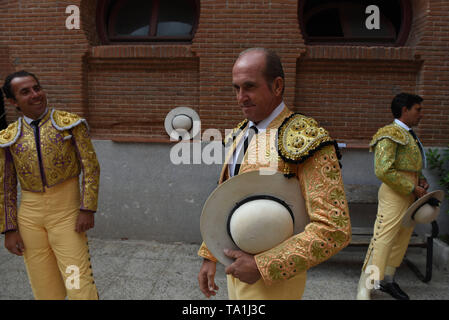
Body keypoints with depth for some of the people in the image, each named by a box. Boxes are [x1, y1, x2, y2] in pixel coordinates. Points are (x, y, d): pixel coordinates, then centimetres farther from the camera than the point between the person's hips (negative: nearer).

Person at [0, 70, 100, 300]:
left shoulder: (70, 123, -2)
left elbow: (91, 168, -6)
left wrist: (88, 209, -12)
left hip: (67, 213, -3)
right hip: (29, 218, 3)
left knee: (80, 284, -5)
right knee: (45, 289, 12)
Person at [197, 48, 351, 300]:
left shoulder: (304, 139, -21)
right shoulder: (239, 135, 3)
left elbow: (335, 228, -24)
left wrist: (263, 266, -23)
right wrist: (209, 256, 8)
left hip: (272, 279, -7)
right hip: (236, 263, 7)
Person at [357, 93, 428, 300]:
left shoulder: (410, 136, 17)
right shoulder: (390, 134, -13)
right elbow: (383, 171, -22)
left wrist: (422, 181, 8)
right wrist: (412, 188, -16)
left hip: (410, 196, 10)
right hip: (394, 197, -10)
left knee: (401, 241, 17)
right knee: (382, 242, -9)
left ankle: (388, 280, 34)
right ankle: (363, 292, -2)